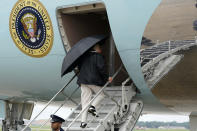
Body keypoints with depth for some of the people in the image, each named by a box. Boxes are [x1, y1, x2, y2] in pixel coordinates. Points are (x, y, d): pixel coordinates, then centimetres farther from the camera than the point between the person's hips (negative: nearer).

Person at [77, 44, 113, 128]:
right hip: (94, 80, -5)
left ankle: (83, 121, -1)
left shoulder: (84, 56, 15)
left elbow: (79, 67, 21)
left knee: (85, 101, 5)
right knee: (101, 94, 18)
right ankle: (92, 106, -7)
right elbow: (101, 68, -13)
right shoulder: (98, 56, -3)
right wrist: (106, 78, -3)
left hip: (83, 81, 5)